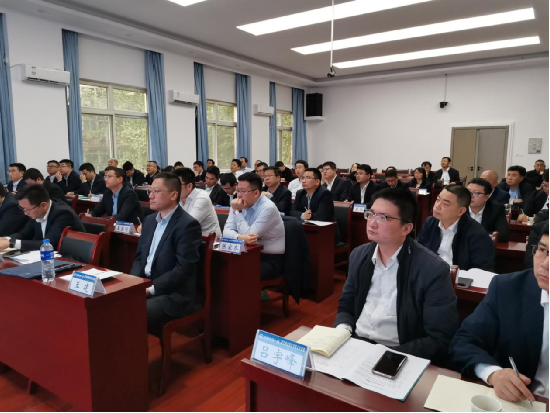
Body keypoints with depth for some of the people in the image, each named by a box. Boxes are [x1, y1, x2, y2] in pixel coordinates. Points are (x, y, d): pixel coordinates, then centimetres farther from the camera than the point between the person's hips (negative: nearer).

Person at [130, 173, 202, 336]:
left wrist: (151, 289, -20)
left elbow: (183, 269, -20)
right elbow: (140, 257, 15)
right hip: (143, 285, 7)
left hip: (172, 295, -7)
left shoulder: (188, 225, -15)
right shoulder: (150, 220, 11)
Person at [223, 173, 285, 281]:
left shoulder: (268, 208, -19)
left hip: (270, 260, -6)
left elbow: (249, 234, -21)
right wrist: (240, 238, -28)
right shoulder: (238, 204, 1)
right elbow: (227, 231, -7)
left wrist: (238, 212, -18)